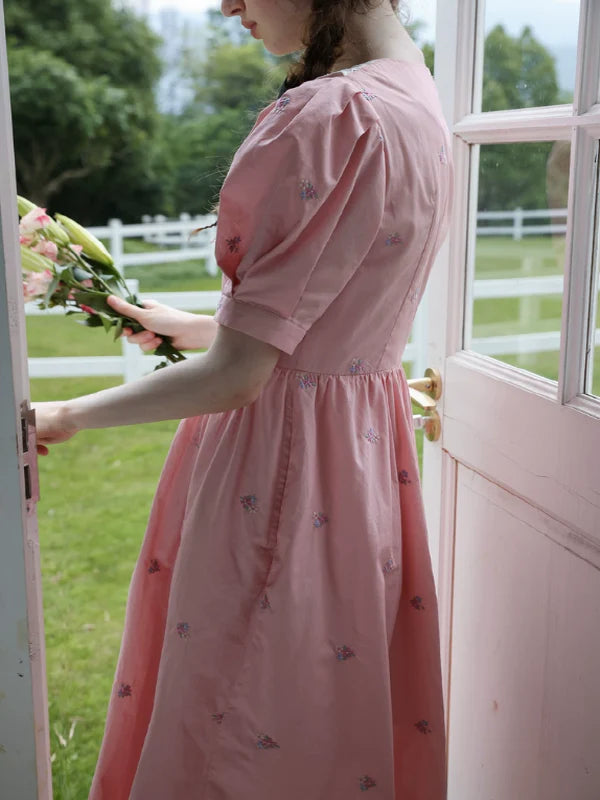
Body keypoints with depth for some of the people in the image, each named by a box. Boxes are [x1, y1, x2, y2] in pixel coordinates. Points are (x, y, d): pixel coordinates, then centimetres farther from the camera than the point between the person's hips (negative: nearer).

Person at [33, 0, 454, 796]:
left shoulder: (338, 117, -22)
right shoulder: (417, 99, 9)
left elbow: (238, 373, -21)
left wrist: (67, 416, -8)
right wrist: (185, 327, 22)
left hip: (281, 461, -9)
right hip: (361, 436, 9)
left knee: (245, 736, 11)